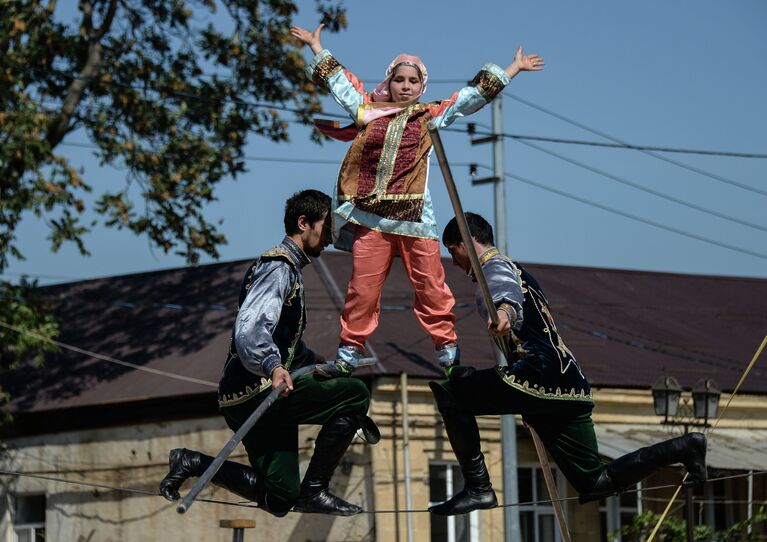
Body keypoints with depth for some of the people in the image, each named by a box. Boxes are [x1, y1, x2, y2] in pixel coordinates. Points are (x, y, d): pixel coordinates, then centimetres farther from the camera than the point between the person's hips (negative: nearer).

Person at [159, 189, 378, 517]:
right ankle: (314, 491, -14)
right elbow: (250, 330, -27)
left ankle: (192, 463, 11)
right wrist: (273, 366, -44)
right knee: (355, 393, -18)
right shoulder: (279, 266, -9)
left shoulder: (289, 268, 25)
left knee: (279, 499, 9)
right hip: (255, 391, -10)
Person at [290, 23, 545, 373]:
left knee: (429, 284, 0)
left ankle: (445, 343, 11)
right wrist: (316, 46, 33)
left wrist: (512, 69, 15)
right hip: (369, 214, 1)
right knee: (363, 284, 0)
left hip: (414, 214, -1)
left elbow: (474, 95, 14)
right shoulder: (369, 111, 13)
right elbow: (340, 82, 24)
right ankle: (351, 346, 9)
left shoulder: (432, 116, 10)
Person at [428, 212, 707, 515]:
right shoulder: (514, 271, 32)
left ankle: (477, 488, -16)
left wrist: (503, 312, -49)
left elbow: (507, 294, -25)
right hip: (571, 389, 10)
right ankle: (684, 448, 8)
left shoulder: (495, 266, 1)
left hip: (540, 376, -10)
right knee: (594, 484, 10)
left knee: (450, 392, -10)